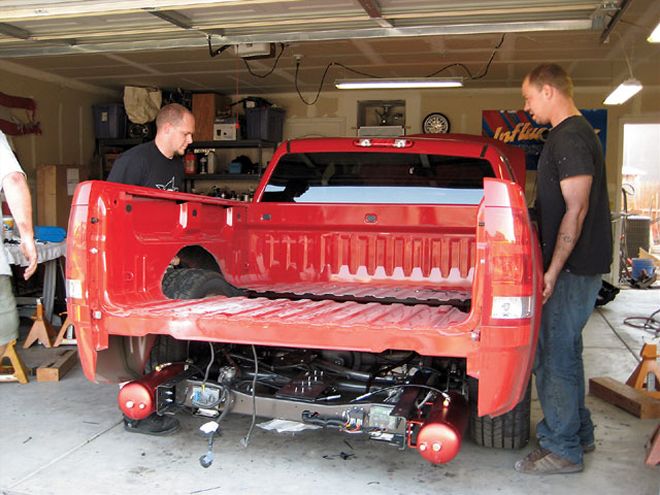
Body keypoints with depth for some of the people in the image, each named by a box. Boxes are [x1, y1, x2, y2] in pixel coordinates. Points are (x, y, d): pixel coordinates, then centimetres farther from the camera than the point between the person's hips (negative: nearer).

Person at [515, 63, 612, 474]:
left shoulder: (570, 137, -16)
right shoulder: (574, 132, 17)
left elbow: (576, 209, -21)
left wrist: (553, 271, -21)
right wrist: (553, 267, 23)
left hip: (573, 268, -10)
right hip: (577, 265, 10)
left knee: (555, 356, -3)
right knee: (562, 350, 18)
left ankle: (562, 450, 9)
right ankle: (579, 433, 31)